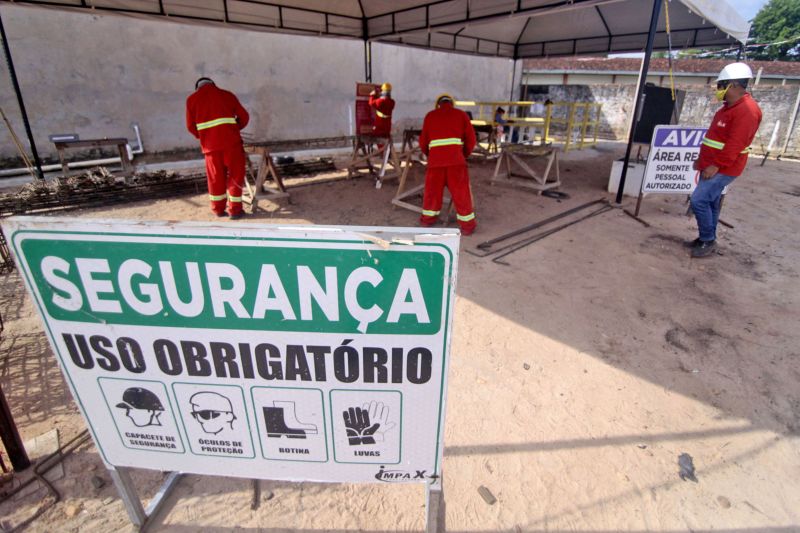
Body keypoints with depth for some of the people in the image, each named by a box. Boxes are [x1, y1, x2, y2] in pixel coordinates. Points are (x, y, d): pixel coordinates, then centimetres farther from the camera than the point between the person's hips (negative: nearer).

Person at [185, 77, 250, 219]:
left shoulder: (191, 99, 14)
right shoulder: (227, 94, 14)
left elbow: (190, 126, 8)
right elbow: (244, 117, 11)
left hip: (210, 144, 1)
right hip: (231, 141, -1)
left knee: (216, 177, 13)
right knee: (235, 175, 7)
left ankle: (219, 209, 23)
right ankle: (235, 210, 7)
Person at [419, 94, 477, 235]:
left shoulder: (430, 116, 17)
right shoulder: (461, 114, 15)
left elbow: (423, 141, 18)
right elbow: (471, 139, 12)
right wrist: (465, 155, 28)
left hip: (435, 159, 1)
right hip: (455, 159, -1)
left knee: (432, 189, 16)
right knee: (461, 191, 6)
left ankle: (428, 218, 29)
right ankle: (467, 224, 12)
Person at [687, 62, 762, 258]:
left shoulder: (746, 109, -17)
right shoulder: (729, 107, 16)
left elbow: (735, 144, -24)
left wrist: (716, 165, -24)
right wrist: (702, 159, 21)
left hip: (723, 169, -10)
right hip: (712, 166, 10)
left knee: (699, 200, -15)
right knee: (710, 203, 13)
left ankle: (708, 241, -4)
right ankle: (707, 239, 21)